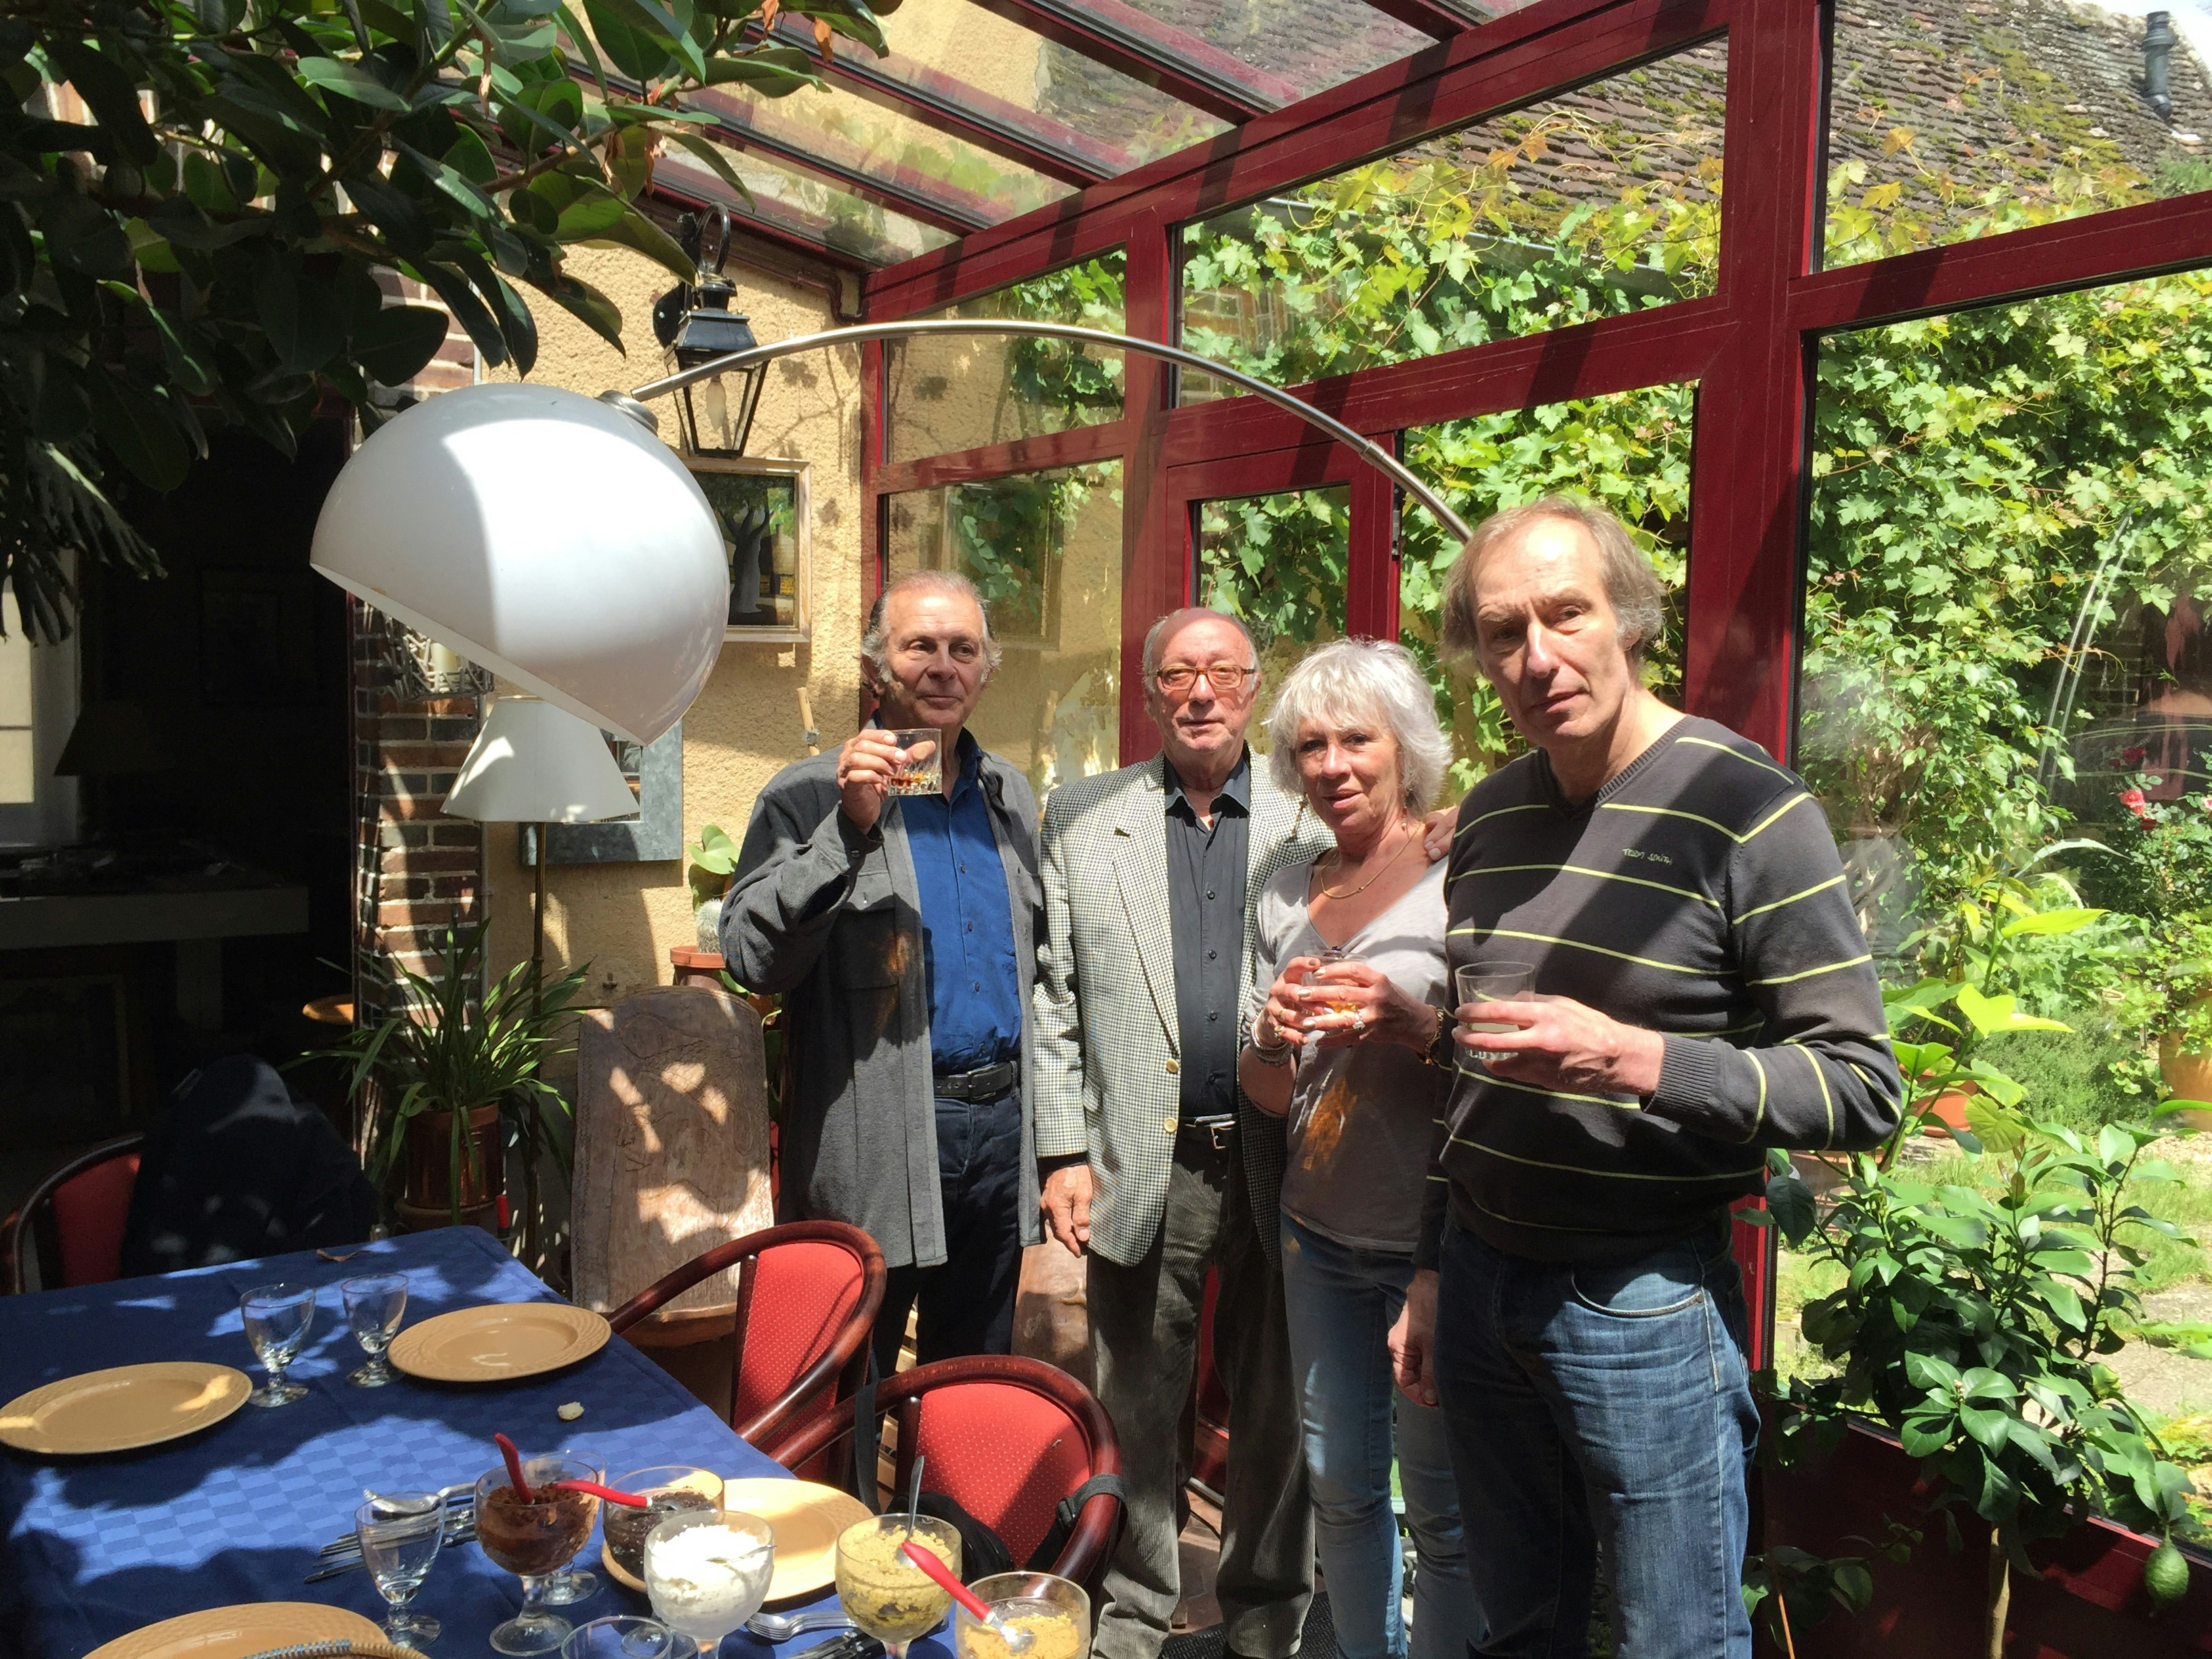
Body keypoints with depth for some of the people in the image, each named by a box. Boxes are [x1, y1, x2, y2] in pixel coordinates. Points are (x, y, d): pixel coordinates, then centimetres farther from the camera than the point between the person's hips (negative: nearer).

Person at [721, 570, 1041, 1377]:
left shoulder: (1010, 795, 12)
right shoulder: (810, 796, -6)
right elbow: (750, 956, -16)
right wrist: (850, 828, -26)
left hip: (1001, 1126, 5)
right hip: (876, 1149, -5)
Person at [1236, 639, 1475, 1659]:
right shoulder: (1285, 895, 7)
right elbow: (1267, 1096, 10)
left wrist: (1409, 1025, -29)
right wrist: (1272, 1038, -12)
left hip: (1436, 1245, -5)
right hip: (1320, 1238, 5)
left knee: (1444, 1510, 6)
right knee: (1339, 1487, 17)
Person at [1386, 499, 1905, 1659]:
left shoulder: (1748, 812, -13)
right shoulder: (1487, 816, 6)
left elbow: (1860, 1089, -14)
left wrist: (1633, 1059, -27)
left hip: (1644, 1304, -5)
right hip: (1480, 1280, 6)